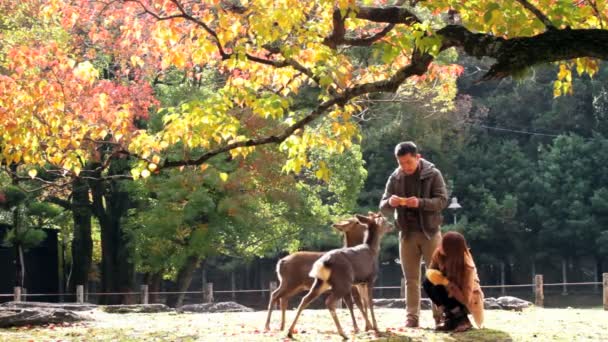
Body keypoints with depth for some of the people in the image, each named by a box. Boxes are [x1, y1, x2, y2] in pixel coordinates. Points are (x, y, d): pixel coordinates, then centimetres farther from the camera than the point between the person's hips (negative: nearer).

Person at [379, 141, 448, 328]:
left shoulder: (433, 174, -4)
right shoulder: (395, 178, 3)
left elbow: (442, 200, -12)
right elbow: (383, 209, 2)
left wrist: (420, 202, -28)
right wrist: (390, 203, -23)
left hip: (430, 232, -3)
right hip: (407, 234, 3)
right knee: (411, 278, 4)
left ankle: (441, 315, 3)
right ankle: (412, 317, 5)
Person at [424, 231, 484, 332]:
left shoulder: (467, 266, -31)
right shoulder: (439, 254, -17)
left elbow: (465, 299, -33)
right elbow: (431, 271, -1)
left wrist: (445, 282, -40)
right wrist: (431, 274, -26)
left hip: (470, 300, -6)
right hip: (452, 292, 6)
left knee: (437, 288, -29)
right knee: (427, 283, -20)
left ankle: (461, 319, -15)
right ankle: (451, 316, -9)